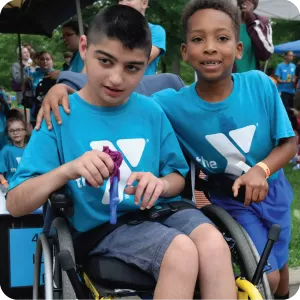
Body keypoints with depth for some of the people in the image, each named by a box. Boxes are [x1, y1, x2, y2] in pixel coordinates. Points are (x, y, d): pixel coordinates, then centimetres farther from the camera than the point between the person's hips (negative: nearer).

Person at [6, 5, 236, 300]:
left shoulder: (151, 111, 6)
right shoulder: (61, 116, -4)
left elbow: (178, 176, 12)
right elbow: (15, 205, -8)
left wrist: (161, 184, -13)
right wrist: (66, 171, -27)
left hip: (161, 211, 3)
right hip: (104, 226, -3)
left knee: (213, 243, -28)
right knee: (182, 250, -29)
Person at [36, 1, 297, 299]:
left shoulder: (260, 85, -23)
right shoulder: (173, 104, -26)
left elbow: (288, 142, -13)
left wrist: (261, 170, -32)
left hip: (271, 187, 3)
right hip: (229, 199, -2)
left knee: (279, 264, 23)